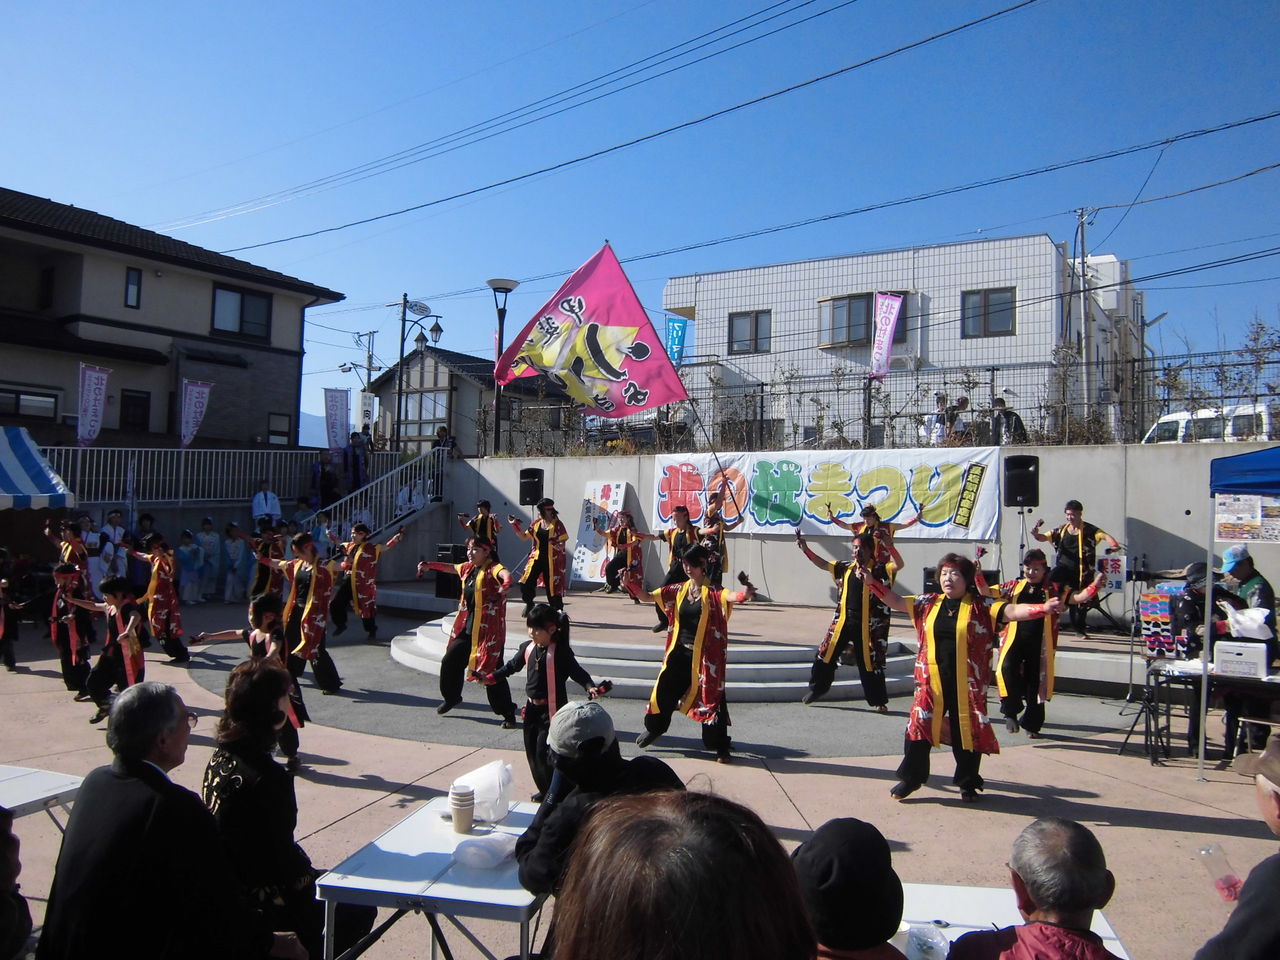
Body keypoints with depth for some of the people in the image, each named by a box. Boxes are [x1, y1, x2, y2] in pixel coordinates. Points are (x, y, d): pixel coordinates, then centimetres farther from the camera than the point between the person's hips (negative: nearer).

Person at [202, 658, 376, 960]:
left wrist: (306, 869, 8)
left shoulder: (221, 758, -3)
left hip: (227, 886, 9)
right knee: (360, 911, 6)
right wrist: (310, 874, -5)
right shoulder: (267, 776, -30)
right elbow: (280, 853, -23)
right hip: (259, 899, -9)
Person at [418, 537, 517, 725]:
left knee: (492, 671, -7)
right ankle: (451, 697, 42)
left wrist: (506, 584, -61)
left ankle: (508, 713, 5)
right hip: (466, 628, 8)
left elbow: (504, 573, -39)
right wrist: (429, 565, 35)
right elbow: (451, 567, 32)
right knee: (449, 662, 17)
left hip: (488, 631, -8)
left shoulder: (492, 569, -15)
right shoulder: (468, 568, 10)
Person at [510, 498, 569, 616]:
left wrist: (558, 544, -28)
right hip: (537, 558, 4)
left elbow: (563, 543, -6)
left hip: (552, 560, -4)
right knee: (526, 582, -6)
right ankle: (529, 604, 21)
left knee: (552, 586, 1)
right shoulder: (536, 524, 6)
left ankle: (558, 611, 16)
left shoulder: (557, 524, -7)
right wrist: (515, 526, 6)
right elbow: (524, 537, 14)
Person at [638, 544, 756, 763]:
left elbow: (730, 597, -32)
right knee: (664, 690, 14)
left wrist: (744, 594, -55)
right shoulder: (678, 589, 3)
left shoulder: (712, 592, -10)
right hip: (678, 652, 4)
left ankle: (721, 746, 16)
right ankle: (654, 728, 42)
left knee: (711, 697, 0)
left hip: (704, 656, -4)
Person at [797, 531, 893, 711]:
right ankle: (816, 688, 28)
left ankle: (878, 701, 20)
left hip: (866, 624, -4)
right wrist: (805, 549, -1)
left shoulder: (878, 570, -6)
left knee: (869, 662, 5)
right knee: (826, 654, 9)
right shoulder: (846, 567, 6)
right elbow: (822, 564, 9)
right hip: (843, 620, 4)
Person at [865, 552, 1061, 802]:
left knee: (968, 732, 8)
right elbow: (896, 601, 11)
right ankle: (911, 777, 21)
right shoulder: (928, 603, 7)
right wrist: (871, 582, 1)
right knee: (919, 726, 4)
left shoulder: (981, 607, -3)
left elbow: (1013, 611, -12)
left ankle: (968, 783, 27)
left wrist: (1044, 608, -27)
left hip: (967, 685, -2)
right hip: (931, 682, 2)